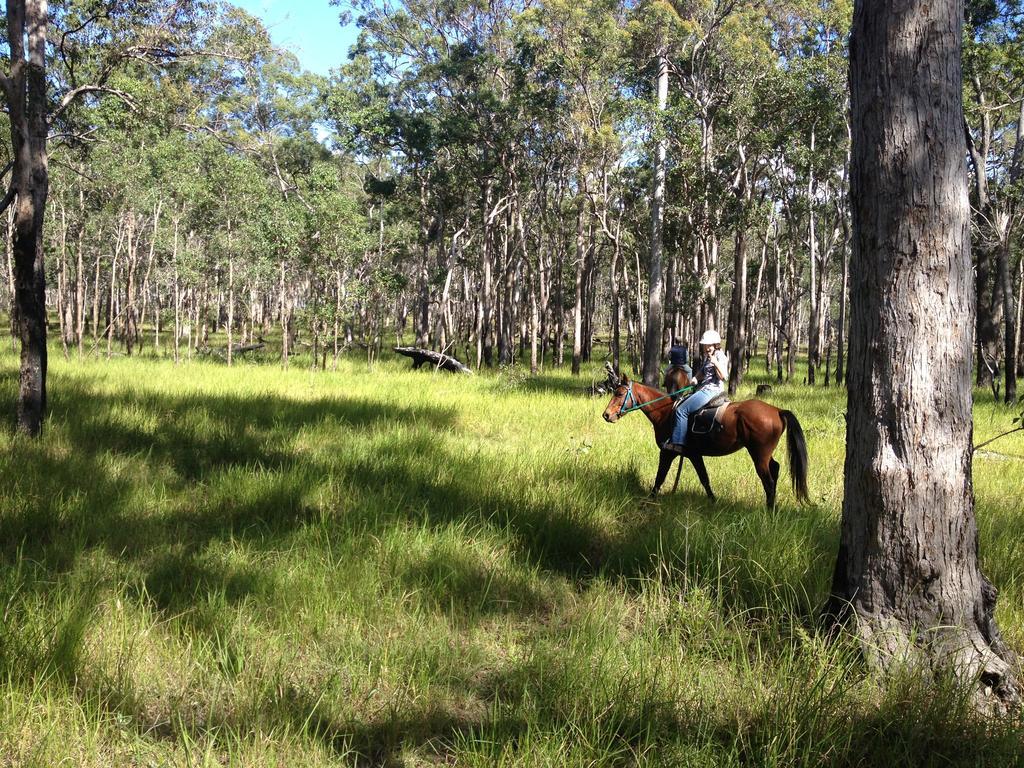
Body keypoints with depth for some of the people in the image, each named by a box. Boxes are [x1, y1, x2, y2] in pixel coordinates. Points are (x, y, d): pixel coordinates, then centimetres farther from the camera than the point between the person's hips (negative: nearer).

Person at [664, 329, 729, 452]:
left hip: (712, 390, -11)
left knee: (682, 410, -18)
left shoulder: (720, 356, -8)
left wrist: (716, 363, -27)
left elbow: (724, 377, -15)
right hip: (704, 389, 11)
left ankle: (678, 443, -22)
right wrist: (695, 378, 8)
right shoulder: (705, 357, 18)